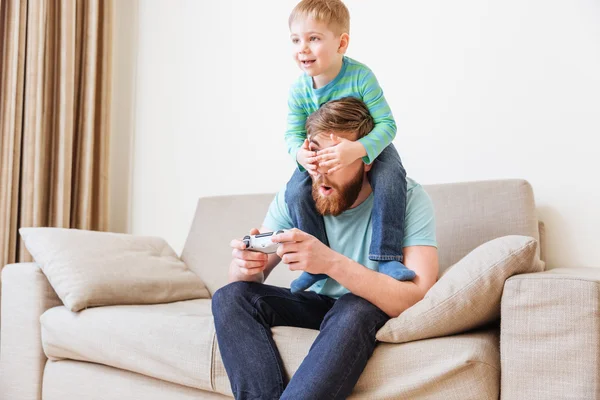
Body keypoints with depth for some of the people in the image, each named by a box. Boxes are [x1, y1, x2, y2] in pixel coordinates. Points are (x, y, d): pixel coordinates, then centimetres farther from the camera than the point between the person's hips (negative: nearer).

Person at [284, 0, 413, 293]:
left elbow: (386, 124, -28)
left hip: (369, 147, -2)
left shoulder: (361, 77, -26)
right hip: (318, 155, 3)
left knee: (390, 179, -33)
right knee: (296, 192, -20)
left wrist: (358, 149, -47)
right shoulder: (299, 90, -15)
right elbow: (293, 133, -10)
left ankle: (387, 255, -21)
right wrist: (300, 153, -36)